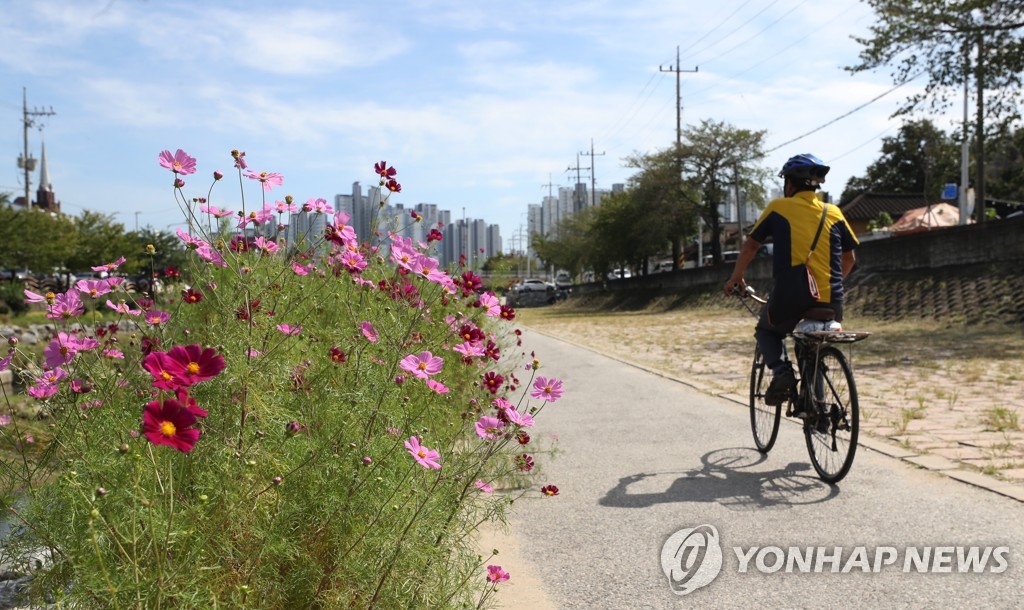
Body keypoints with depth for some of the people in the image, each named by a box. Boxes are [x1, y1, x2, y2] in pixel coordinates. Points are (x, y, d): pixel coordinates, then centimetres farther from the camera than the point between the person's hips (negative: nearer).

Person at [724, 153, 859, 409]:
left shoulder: (778, 208, 5)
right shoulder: (833, 213, 12)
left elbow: (750, 246, 9)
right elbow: (849, 258, 18)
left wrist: (735, 279, 21)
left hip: (790, 299, -3)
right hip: (831, 305, 3)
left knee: (766, 329, 26)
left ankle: (780, 371, 0)